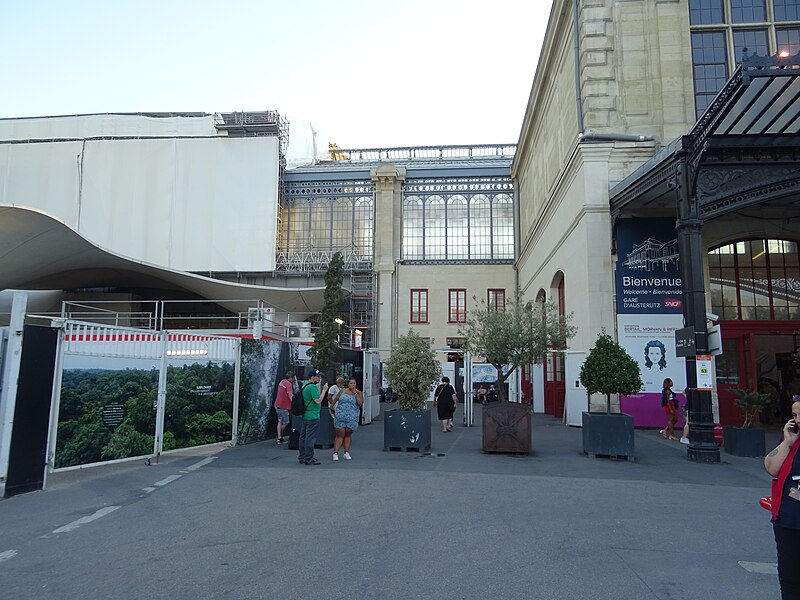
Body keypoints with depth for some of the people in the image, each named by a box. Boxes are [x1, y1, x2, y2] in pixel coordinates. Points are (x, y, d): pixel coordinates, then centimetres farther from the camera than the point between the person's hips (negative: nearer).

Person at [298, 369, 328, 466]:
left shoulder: (305, 386, 16)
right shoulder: (312, 387, -16)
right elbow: (318, 401, -20)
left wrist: (322, 390, 15)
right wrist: (324, 390, -13)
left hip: (305, 416, 10)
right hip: (313, 417, -10)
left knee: (303, 437, 13)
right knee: (310, 438, -4)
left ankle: (302, 457, 21)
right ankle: (309, 458, 1)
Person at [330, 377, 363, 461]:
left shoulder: (359, 393, 2)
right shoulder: (342, 391, 5)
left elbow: (360, 403, -12)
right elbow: (335, 399, 18)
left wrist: (355, 394, -13)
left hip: (352, 418, 0)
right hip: (340, 417, 0)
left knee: (348, 435, 9)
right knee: (340, 435, -2)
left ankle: (346, 453, 18)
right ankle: (335, 453, 0)